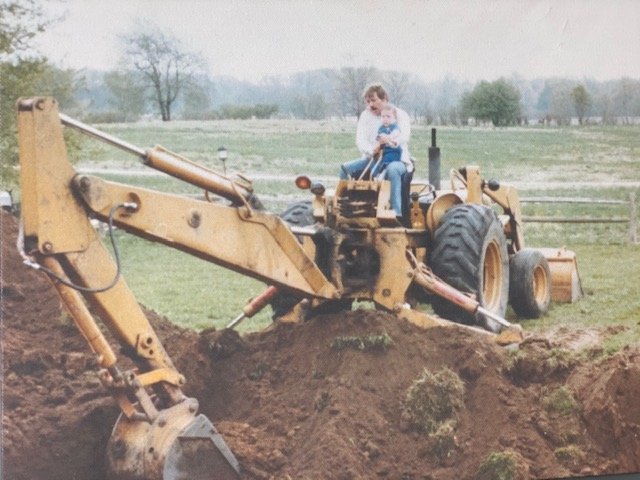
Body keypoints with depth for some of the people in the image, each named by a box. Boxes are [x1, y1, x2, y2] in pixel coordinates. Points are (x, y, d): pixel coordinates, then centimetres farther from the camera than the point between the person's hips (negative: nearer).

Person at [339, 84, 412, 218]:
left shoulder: (400, 114, 1)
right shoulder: (366, 115, 10)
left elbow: (404, 136, -18)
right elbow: (360, 140, -3)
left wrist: (390, 140, -41)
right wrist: (372, 150, -27)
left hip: (397, 159, -4)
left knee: (392, 170, -40)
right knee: (346, 168, -18)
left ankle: (397, 213, -43)